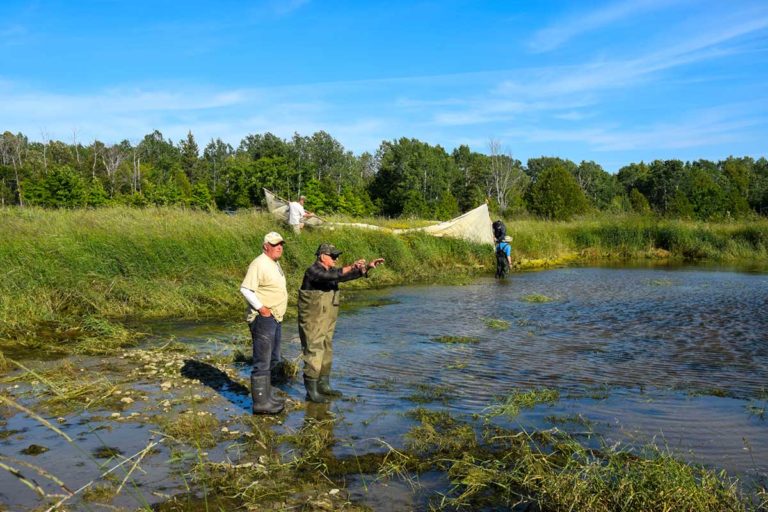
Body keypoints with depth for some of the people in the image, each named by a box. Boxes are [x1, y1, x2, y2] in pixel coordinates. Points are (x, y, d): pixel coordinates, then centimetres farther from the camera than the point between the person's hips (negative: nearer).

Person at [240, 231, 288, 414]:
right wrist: (261, 308, -23)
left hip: (275, 318, 10)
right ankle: (261, 403, 0)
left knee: (273, 359, 20)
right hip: (263, 318, -10)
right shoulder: (259, 264, -16)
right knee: (262, 362, -6)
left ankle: (267, 394, 33)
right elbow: (245, 289, -24)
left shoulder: (274, 263, 15)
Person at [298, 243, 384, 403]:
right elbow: (333, 276, -33)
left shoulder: (330, 271, 11)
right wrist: (352, 266, -35)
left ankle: (324, 386, 28)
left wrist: (368, 266, -3)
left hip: (327, 322, 9)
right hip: (313, 322, -9)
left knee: (326, 354, 15)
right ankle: (311, 392, 1)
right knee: (314, 355, -5)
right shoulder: (313, 272, -16)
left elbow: (350, 275, 9)